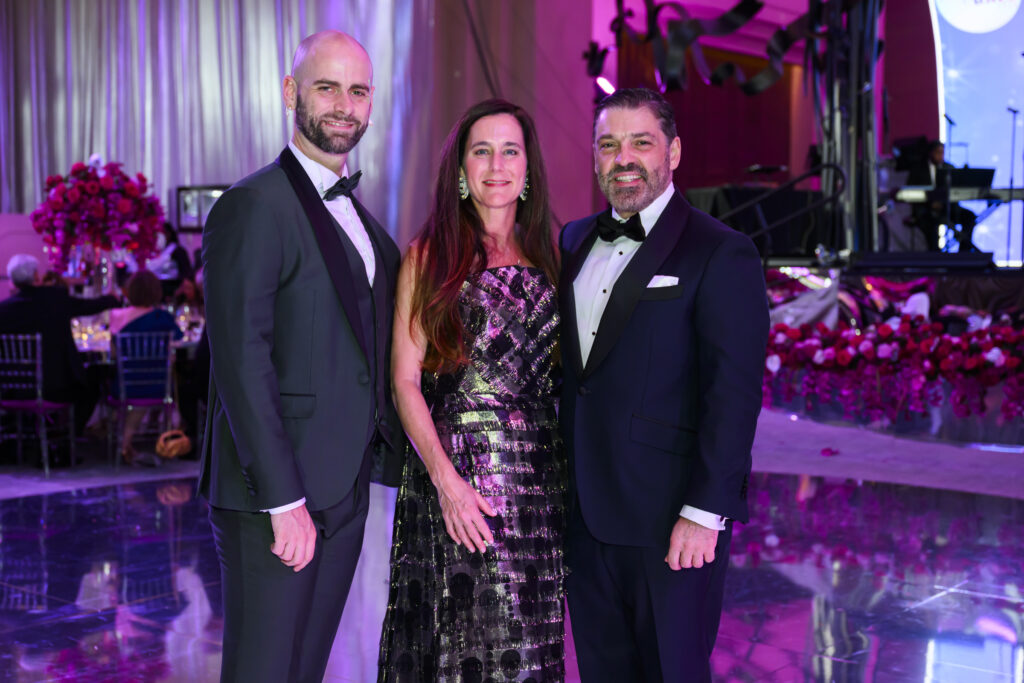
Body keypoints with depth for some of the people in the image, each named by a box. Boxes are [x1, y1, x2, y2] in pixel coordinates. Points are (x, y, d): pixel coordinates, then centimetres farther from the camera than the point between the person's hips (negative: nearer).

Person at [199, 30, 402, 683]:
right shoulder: (255, 206, -12)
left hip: (344, 489, 8)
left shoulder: (361, 217, 15)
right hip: (275, 492, -8)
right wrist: (283, 500, -20)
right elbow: (240, 359, -18)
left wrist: (397, 459, 11)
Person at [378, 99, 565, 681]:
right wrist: (447, 479, -14)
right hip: (452, 469, -3)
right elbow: (405, 379, -4)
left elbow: (560, 374, 14)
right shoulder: (427, 257, 1)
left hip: (540, 475, 3)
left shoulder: (548, 257, 12)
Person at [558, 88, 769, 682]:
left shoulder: (721, 254, -9)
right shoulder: (576, 242, 11)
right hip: (584, 511, 6)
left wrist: (704, 511, -17)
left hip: (670, 521, -6)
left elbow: (734, 394, -14)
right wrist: (560, 486, 8)